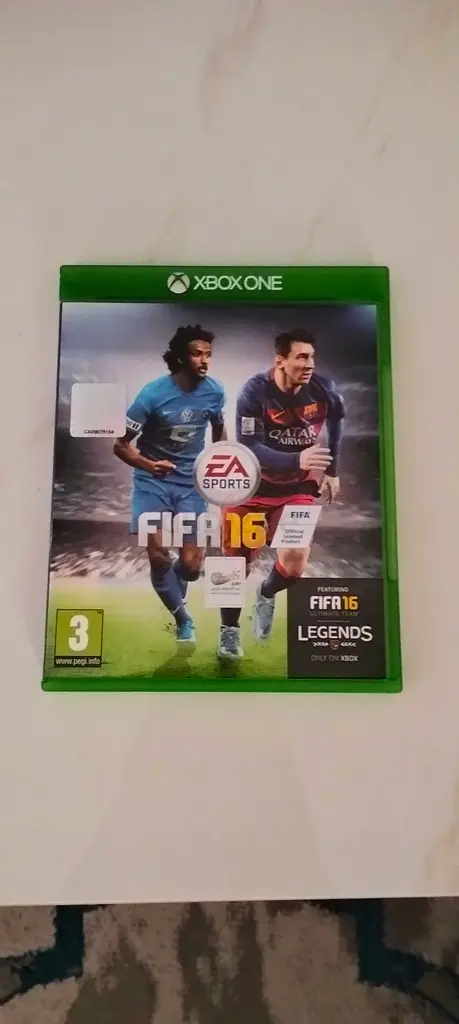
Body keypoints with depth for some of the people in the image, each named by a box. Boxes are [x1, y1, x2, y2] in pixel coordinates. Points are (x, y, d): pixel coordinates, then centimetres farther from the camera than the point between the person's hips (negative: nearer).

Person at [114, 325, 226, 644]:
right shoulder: (153, 393, -17)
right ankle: (183, 618, 17)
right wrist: (147, 464, -32)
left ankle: (176, 591, 35)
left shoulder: (214, 391, -6)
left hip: (191, 481, 2)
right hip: (153, 480, -2)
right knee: (158, 557, -9)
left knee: (191, 564, -3)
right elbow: (121, 444, -14)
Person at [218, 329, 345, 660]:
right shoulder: (255, 392, -24)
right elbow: (249, 448, -31)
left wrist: (332, 470, 10)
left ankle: (267, 594, 24)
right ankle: (230, 629, 29)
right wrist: (297, 460, -45)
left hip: (297, 488, 2)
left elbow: (336, 420, 8)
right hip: (251, 485, -1)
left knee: (295, 562, -13)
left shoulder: (324, 390, -14)